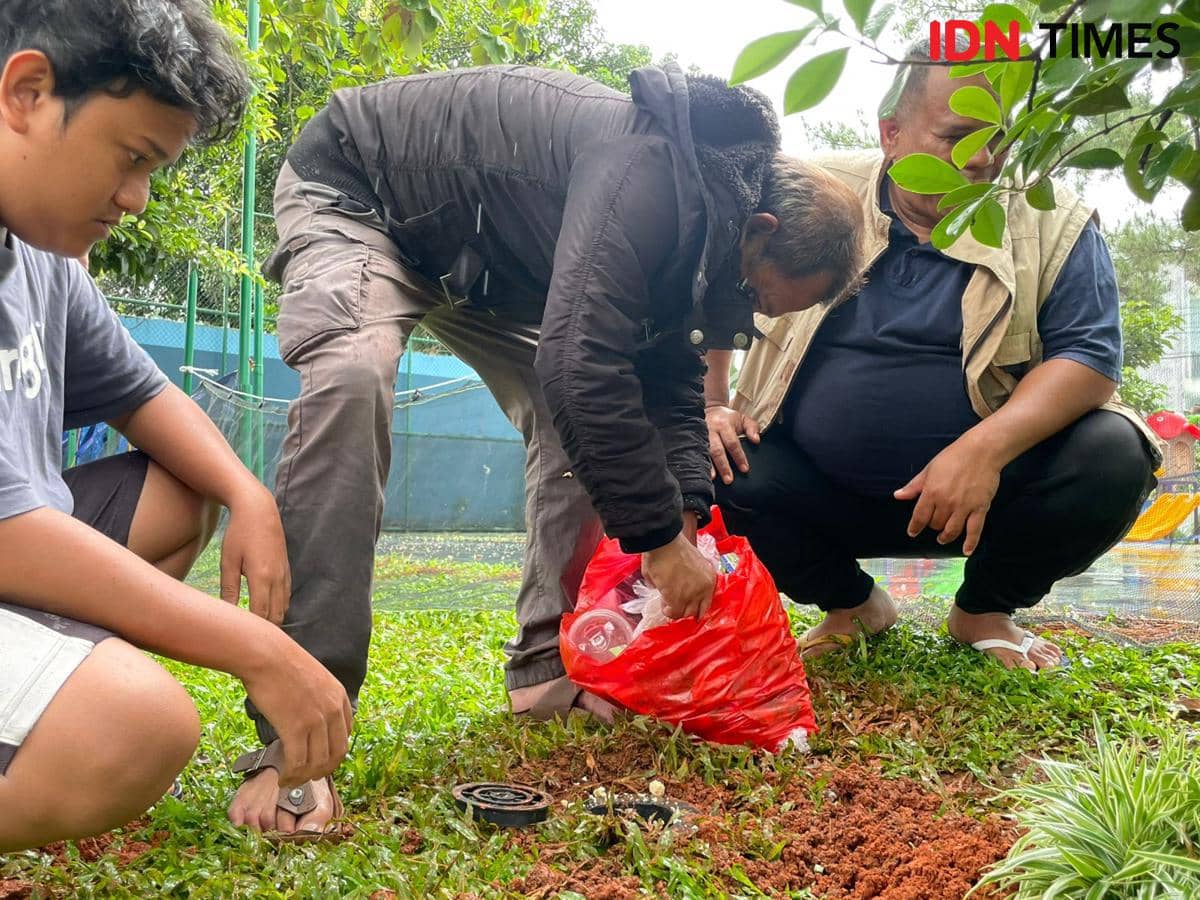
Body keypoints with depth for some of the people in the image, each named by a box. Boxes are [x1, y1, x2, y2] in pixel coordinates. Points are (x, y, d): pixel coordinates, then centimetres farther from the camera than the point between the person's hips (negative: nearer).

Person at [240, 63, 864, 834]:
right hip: (355, 192, -9)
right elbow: (581, 362, -43)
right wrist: (660, 536, -34)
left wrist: (688, 517, -12)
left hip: (486, 254, 9)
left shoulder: (696, 221, -5)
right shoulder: (646, 178, -35)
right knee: (351, 382, -35)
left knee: (578, 421, -1)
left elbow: (671, 382, 1)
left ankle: (550, 670, 4)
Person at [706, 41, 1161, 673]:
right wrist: (711, 407, -5)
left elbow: (1090, 354, -11)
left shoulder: (1053, 222, -2)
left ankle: (984, 611, 6)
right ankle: (852, 604, 6)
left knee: (1112, 459, -26)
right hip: (826, 497, 1)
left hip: (987, 483, 0)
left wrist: (985, 447, -28)